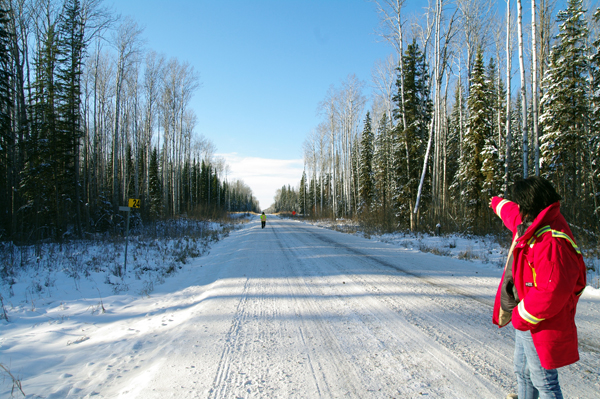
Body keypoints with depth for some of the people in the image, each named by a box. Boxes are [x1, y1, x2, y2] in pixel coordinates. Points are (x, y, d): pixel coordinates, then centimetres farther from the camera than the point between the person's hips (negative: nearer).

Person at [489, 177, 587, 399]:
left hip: (540, 327, -10)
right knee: (523, 372, 25)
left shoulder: (551, 242, -28)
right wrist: (498, 204, 50)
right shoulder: (529, 224, 3)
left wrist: (522, 316, -19)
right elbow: (512, 213, 28)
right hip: (523, 320, 10)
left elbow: (552, 291, -32)